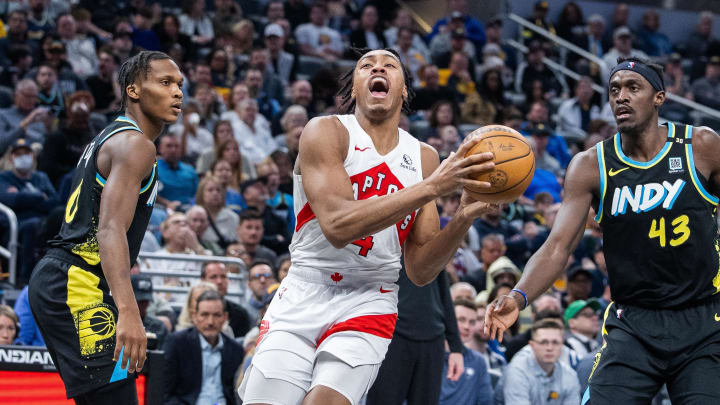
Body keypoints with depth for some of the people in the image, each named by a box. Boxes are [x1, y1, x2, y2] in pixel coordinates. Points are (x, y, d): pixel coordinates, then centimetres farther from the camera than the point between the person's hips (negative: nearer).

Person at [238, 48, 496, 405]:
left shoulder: (424, 158, 6)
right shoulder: (326, 132, -6)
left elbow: (420, 272, 6)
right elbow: (337, 226, -23)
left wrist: (464, 218, -12)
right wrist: (434, 187, -26)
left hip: (367, 307, 2)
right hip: (302, 297, -1)